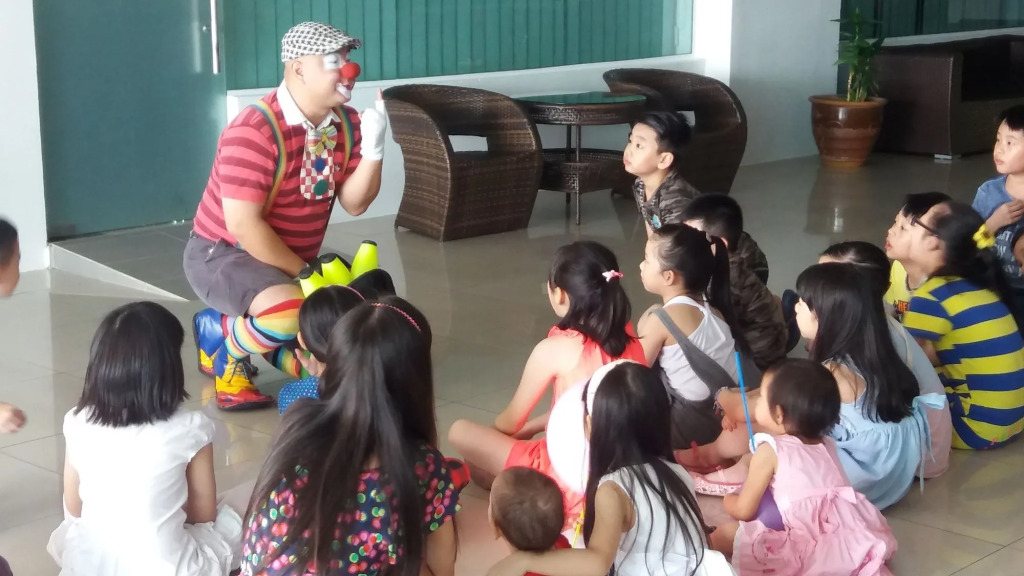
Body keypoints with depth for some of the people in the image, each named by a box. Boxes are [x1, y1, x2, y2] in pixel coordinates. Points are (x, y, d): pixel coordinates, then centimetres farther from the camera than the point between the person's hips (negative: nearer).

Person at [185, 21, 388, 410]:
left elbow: (354, 204, -4)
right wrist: (303, 274, -21)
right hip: (222, 254, -8)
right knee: (291, 311, -37)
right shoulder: (254, 132, -24)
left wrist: (373, 149, -20)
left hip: (293, 261, 8)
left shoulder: (347, 124, -2)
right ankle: (223, 341, -5)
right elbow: (243, 225, -27)